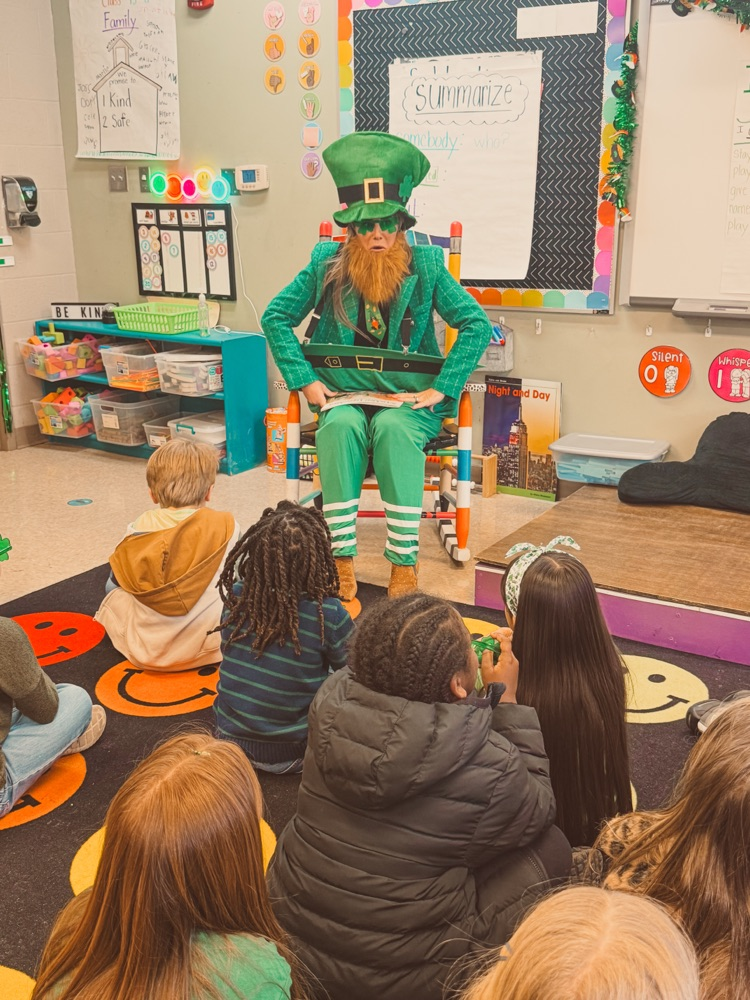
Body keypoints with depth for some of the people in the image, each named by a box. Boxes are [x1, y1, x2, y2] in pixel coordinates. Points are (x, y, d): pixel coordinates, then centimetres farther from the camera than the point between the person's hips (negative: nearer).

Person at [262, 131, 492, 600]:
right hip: (343, 393, 1)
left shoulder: (426, 266, 0)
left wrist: (439, 389, -11)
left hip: (408, 398, -1)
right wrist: (307, 381, -4)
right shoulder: (326, 264, 4)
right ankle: (343, 563, -30)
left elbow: (477, 324, -3)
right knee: (340, 425, -33)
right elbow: (276, 318, 7)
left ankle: (404, 566, -30)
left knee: (395, 427, -35)